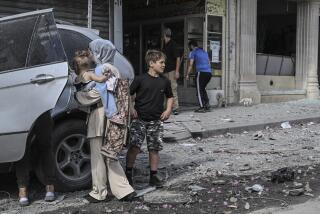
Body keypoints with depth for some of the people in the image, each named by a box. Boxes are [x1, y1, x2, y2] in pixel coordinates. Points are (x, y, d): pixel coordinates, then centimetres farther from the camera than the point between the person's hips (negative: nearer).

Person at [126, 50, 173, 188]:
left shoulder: (164, 81, 6)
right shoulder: (140, 79, -5)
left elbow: (170, 97, 20)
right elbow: (128, 94, 2)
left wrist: (168, 110, 6)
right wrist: (131, 108, -9)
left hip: (156, 121, 3)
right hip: (139, 119, -3)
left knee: (154, 148, 7)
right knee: (134, 146, -10)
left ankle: (154, 175, 19)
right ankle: (128, 172, 7)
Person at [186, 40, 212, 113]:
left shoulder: (193, 52, 4)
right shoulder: (204, 52, 24)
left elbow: (190, 65, -1)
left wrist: (187, 75, 6)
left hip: (201, 72, -7)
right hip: (209, 72, 7)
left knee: (199, 90, 0)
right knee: (203, 88, 20)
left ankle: (202, 107, -7)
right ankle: (207, 105, 12)